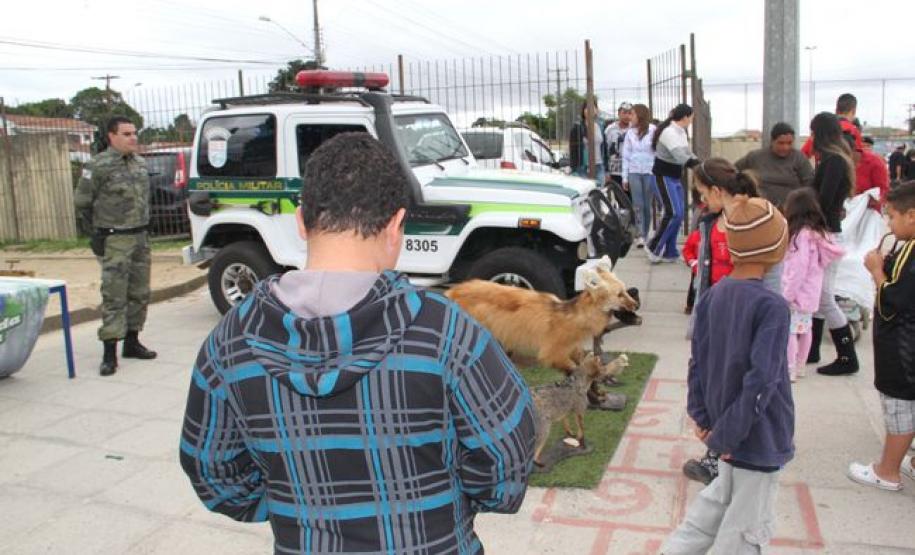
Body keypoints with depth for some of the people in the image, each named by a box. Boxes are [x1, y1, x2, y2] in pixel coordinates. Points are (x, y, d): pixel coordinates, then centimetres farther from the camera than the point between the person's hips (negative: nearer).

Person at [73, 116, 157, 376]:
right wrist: (95, 233, -9)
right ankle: (109, 352, -4)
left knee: (139, 293, 12)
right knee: (114, 296, -8)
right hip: (114, 241, -7)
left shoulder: (140, 163, 11)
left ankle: (132, 343, 24)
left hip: (140, 237, 7)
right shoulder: (99, 165, -11)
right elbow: (82, 201, -7)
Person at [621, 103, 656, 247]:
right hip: (634, 172, 2)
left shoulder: (653, 131, 0)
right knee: (638, 205, -6)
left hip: (650, 172, -2)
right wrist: (625, 177, 6)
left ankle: (645, 235, 11)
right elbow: (626, 156, 10)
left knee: (647, 205, 3)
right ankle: (640, 236, -8)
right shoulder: (630, 133, 10)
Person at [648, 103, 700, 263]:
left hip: (675, 176, 9)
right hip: (664, 176, -9)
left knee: (678, 213, 8)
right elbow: (681, 157, -31)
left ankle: (668, 252, 16)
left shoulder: (681, 132, 9)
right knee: (673, 213, -14)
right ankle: (655, 247, 0)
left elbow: (687, 153, 16)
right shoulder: (669, 132, -21)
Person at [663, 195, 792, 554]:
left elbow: (699, 361, 1)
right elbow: (761, 383, -25)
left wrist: (702, 416, 5)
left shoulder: (712, 296, -3)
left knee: (721, 498, 28)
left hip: (728, 427, 6)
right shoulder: (771, 306, -22)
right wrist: (726, 436, -18)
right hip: (759, 436, -6)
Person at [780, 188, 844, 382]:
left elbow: (799, 268, -21)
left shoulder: (802, 234, -18)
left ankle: (789, 370, -2)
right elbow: (821, 263, 13)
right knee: (805, 329, 14)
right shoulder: (818, 232, 8)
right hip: (811, 292, 9)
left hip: (799, 292, -9)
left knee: (789, 330, -5)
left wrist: (788, 294, -16)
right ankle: (799, 367, 24)